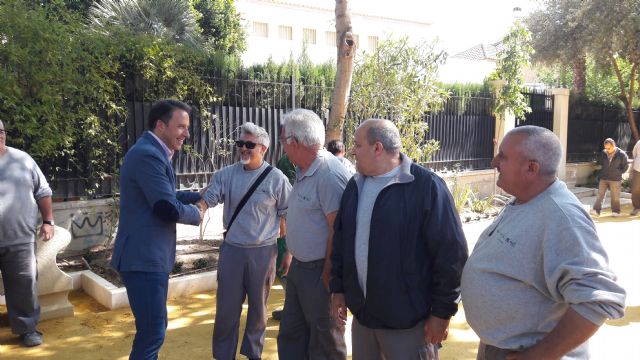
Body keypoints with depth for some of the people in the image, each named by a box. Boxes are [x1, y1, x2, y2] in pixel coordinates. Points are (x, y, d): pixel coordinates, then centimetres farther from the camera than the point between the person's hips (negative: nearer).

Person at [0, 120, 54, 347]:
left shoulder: (22, 159, 5)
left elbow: (43, 192, 9)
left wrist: (48, 221, 4)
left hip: (20, 239, 1)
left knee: (24, 286, 7)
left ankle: (27, 328, 21)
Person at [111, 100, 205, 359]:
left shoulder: (153, 152, 15)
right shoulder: (148, 154, -20)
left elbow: (167, 196, 20)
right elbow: (169, 208, -23)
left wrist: (199, 197, 10)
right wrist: (197, 213, -6)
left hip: (150, 256, 11)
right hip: (144, 258, -11)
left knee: (154, 328, 21)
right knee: (153, 332, -2)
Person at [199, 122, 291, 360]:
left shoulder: (276, 179, -7)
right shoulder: (225, 175, 0)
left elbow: (288, 216, -1)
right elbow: (207, 200, -6)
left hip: (263, 252, -1)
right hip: (231, 249, 2)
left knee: (258, 307, 14)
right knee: (226, 307, 9)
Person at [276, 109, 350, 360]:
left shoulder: (330, 175, -24)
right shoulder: (303, 171, 8)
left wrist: (328, 277, -20)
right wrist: (291, 253, 21)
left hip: (319, 272, -9)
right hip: (299, 266, 9)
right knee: (291, 335, 21)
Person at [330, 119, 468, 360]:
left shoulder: (426, 186, -15)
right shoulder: (355, 186, 6)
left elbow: (450, 253, -15)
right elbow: (341, 240, 13)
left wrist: (443, 312, -12)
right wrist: (338, 288, 11)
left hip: (409, 322, -6)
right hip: (361, 314, 6)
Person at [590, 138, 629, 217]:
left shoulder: (621, 154, -8)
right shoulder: (603, 153, 1)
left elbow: (625, 166, 5)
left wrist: (619, 173, 3)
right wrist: (603, 172, 12)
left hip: (615, 179, -3)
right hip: (603, 178, 3)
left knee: (615, 196, 6)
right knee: (600, 194, -1)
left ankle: (616, 211, 18)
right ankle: (596, 210, -2)